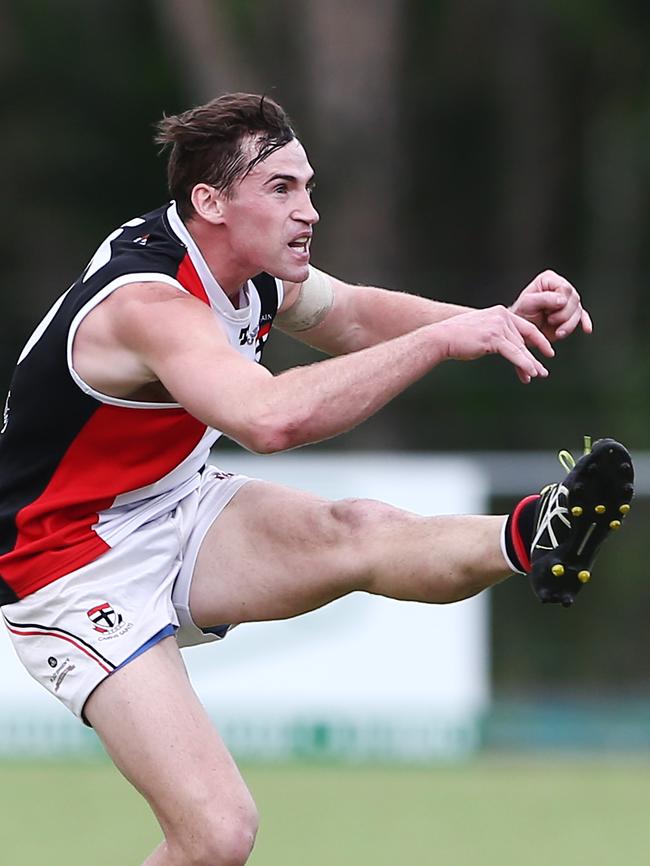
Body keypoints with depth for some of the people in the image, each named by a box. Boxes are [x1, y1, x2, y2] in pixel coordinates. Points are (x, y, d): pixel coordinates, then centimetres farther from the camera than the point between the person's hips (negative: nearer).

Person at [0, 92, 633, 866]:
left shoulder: (253, 268, -3)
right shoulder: (146, 303, -32)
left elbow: (354, 316, 15)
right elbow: (271, 419, -49)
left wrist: (499, 321, -3)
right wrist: (444, 339, -45)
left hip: (176, 512, 8)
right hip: (72, 568, -8)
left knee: (359, 530, -21)